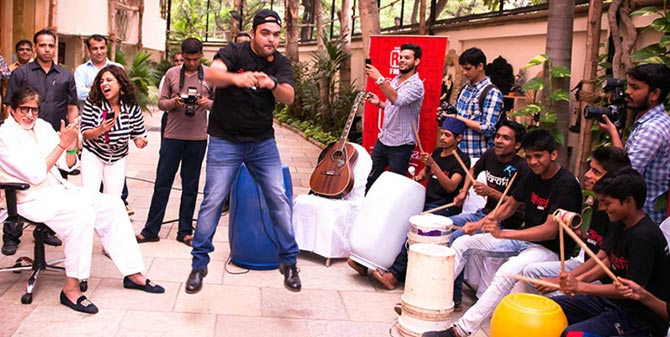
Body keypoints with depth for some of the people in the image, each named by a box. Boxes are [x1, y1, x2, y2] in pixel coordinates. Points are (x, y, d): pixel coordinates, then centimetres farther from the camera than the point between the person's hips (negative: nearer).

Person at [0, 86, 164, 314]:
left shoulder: (42, 126, 10)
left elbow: (68, 165, 9)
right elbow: (35, 174, -19)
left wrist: (71, 146, -11)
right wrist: (62, 144, -20)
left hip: (58, 188, 7)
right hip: (32, 199, -7)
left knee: (112, 205, -8)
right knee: (82, 211, -32)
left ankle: (132, 273, -3)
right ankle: (71, 289, -25)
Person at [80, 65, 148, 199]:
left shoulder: (132, 108, -13)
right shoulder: (92, 103, -16)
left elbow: (139, 133, -1)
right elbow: (85, 134, -13)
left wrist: (139, 140, -24)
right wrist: (101, 130, -32)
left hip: (118, 159, 1)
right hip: (93, 154, -1)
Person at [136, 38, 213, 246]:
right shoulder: (172, 74, 4)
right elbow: (161, 103, 5)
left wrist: (208, 103, -17)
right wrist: (174, 102, -15)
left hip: (197, 138, 0)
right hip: (172, 135, 0)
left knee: (190, 186, 8)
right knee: (162, 183, 4)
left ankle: (185, 232, 18)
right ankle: (151, 230, 13)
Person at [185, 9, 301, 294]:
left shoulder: (281, 64, 1)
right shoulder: (234, 52, -9)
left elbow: (288, 98, -14)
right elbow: (211, 74, -29)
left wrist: (273, 84, -36)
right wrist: (235, 78, -50)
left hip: (263, 142, 3)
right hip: (225, 141, -3)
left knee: (279, 198, -1)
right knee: (213, 201, -4)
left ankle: (289, 262, 14)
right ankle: (199, 264, 12)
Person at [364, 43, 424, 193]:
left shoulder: (416, 85, -16)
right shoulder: (394, 81, 10)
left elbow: (397, 100, -34)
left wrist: (380, 79, -38)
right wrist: (379, 103, 5)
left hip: (400, 146, -8)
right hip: (382, 140, 8)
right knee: (369, 179, 13)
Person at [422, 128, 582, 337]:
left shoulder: (566, 184, -19)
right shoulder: (534, 176, 6)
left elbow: (550, 231, -26)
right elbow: (511, 204, 18)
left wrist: (502, 234, -32)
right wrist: (482, 222, -2)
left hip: (551, 248, -9)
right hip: (524, 238, 9)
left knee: (508, 271, -38)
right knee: (463, 243, 1)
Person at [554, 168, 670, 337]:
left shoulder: (644, 237, -25)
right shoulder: (621, 225, 4)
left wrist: (582, 287, -26)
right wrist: (580, 280, -1)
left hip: (640, 318, -10)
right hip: (612, 298, 10)